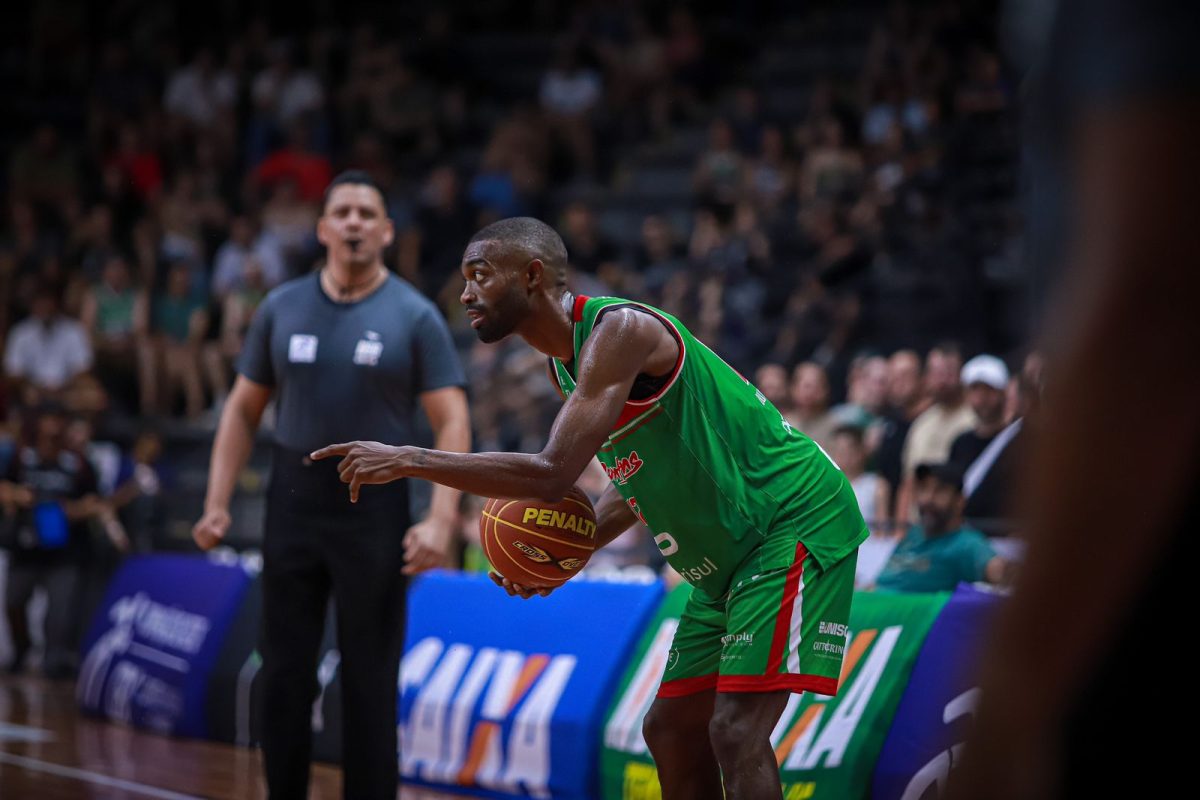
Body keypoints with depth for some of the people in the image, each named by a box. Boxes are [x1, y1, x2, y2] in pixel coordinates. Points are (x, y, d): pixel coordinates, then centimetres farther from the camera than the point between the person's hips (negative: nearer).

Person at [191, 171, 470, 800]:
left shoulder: (414, 317, -4)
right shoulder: (281, 309, 5)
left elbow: (452, 423, -7)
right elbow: (243, 410, 10)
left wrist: (440, 520, -19)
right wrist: (217, 503, 1)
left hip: (374, 509, -3)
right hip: (293, 501, 3)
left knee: (370, 678, 2)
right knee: (284, 670, 7)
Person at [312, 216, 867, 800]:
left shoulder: (618, 328, -22)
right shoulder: (565, 362, 9)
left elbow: (553, 472, -31)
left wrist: (407, 460, -27)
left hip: (796, 520, -10)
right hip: (729, 556, 10)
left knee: (736, 731, -19)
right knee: (670, 730, 10)